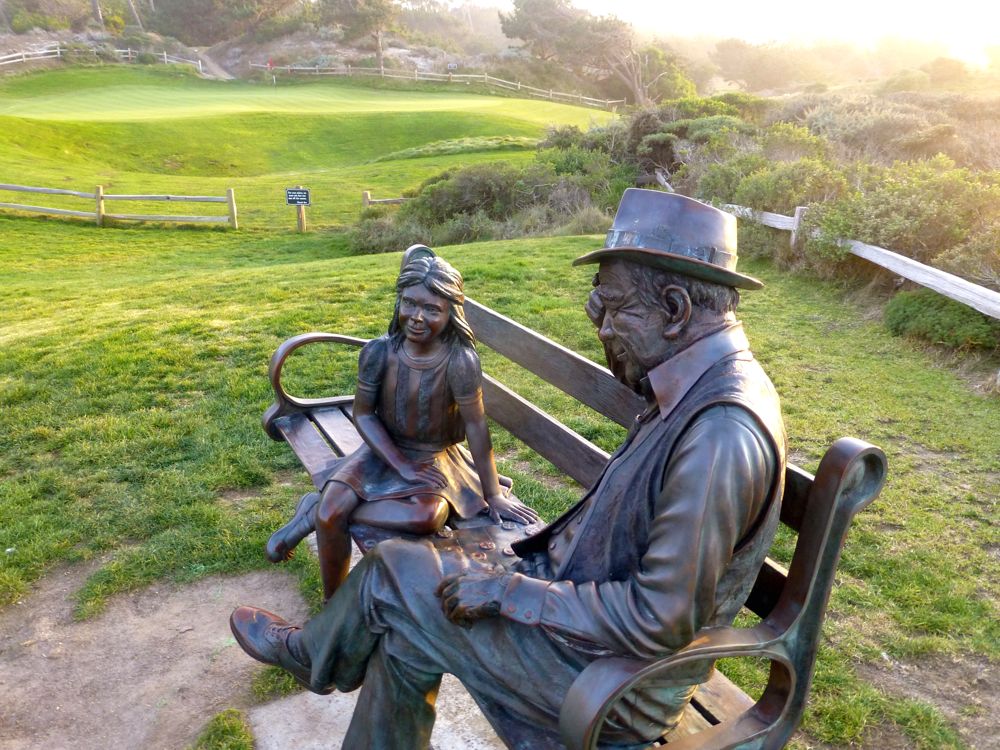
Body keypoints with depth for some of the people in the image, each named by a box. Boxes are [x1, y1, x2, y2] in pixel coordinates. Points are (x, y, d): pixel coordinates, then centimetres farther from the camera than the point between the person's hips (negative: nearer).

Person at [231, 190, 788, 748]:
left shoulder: (721, 438, -32)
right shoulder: (695, 389, -1)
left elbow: (659, 621, -28)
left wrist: (513, 593, -20)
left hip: (616, 673, -8)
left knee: (395, 572, 0)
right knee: (405, 635, 7)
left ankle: (311, 654, 32)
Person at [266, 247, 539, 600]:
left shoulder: (459, 361, -25)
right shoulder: (378, 352, -16)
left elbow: (476, 428, -19)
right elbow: (363, 414, -6)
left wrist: (494, 496, -12)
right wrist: (404, 469, -15)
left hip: (436, 458, -2)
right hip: (384, 451, 2)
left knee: (428, 517, -31)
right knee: (332, 512, -22)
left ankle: (317, 511, -10)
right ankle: (334, 601, 8)